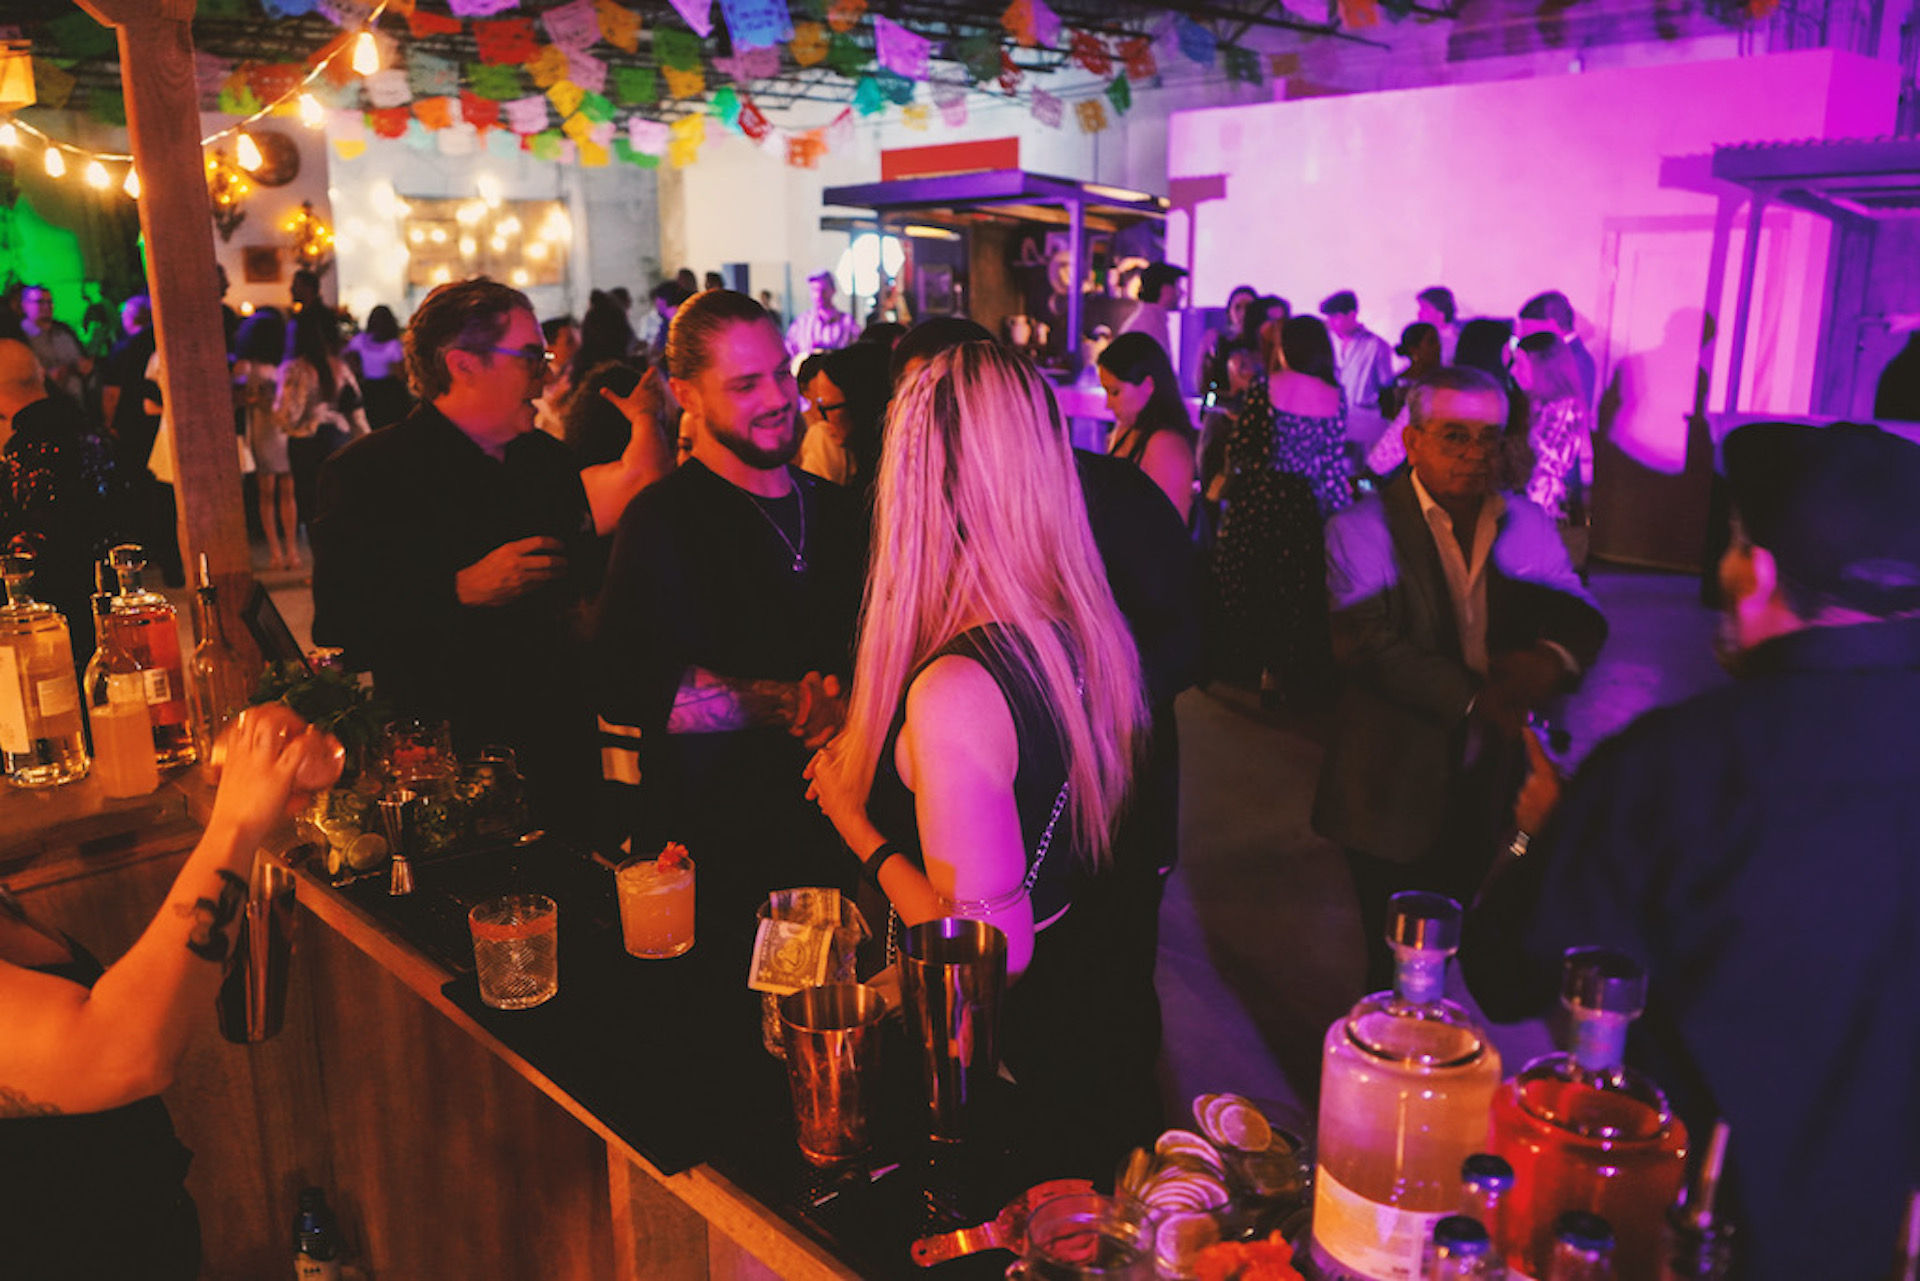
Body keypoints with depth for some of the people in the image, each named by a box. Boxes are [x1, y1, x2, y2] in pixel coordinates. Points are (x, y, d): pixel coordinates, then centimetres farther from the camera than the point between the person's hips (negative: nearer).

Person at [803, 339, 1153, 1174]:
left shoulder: (953, 693, -31)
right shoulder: (1093, 635, -5)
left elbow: (991, 951, -27)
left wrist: (854, 819, -16)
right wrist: (869, 750, 11)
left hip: (996, 1047, -7)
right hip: (1086, 1003, 7)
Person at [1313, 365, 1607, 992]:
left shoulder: (1527, 524, 8)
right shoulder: (1363, 527, -7)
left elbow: (1581, 615, 2)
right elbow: (1370, 644, -19)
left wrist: (1554, 656, -22)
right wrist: (1473, 700, -28)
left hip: (1487, 792, 4)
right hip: (1396, 793, -4)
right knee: (1396, 964, 8)